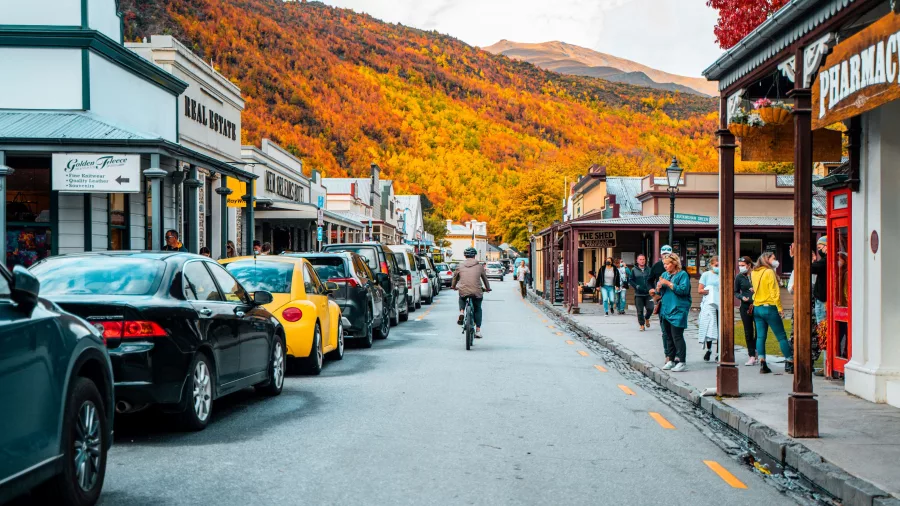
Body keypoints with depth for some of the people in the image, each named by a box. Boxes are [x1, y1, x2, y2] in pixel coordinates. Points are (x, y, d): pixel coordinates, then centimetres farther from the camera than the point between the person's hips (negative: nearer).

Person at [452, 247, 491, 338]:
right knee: (478, 309, 18)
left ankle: (461, 312, 8)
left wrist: (453, 286, 40)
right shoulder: (479, 266, 6)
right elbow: (485, 278, 17)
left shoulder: (460, 266, 7)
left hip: (463, 291, 1)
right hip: (477, 292, -1)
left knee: (462, 299, 35)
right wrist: (487, 288, 34)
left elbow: (455, 277, 20)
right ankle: (478, 330, 13)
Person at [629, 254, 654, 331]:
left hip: (648, 293, 1)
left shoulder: (649, 269, 5)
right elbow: (630, 280, 2)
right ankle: (642, 325, 13)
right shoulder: (634, 270, 1)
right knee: (640, 310, 1)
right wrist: (636, 286, -11)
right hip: (638, 294, -1)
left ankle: (647, 318, 24)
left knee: (650, 308, -7)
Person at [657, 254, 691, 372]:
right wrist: (659, 286, -7)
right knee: (667, 335, 10)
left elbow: (684, 289, -17)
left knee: (677, 336, -9)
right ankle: (670, 360, 18)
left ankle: (681, 362, -6)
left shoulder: (682, 274, -6)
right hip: (665, 309, 7)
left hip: (678, 310, -7)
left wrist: (668, 283, -17)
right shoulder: (664, 274, 15)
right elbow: (658, 291, 16)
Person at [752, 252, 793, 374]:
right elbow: (775, 292, -14)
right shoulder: (769, 272, -11)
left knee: (760, 337, 5)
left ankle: (762, 364, 1)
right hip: (769, 308, -7)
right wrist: (780, 309, -10)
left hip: (757, 308, 7)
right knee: (782, 337, 1)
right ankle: (790, 363, 3)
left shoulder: (753, 273, 10)